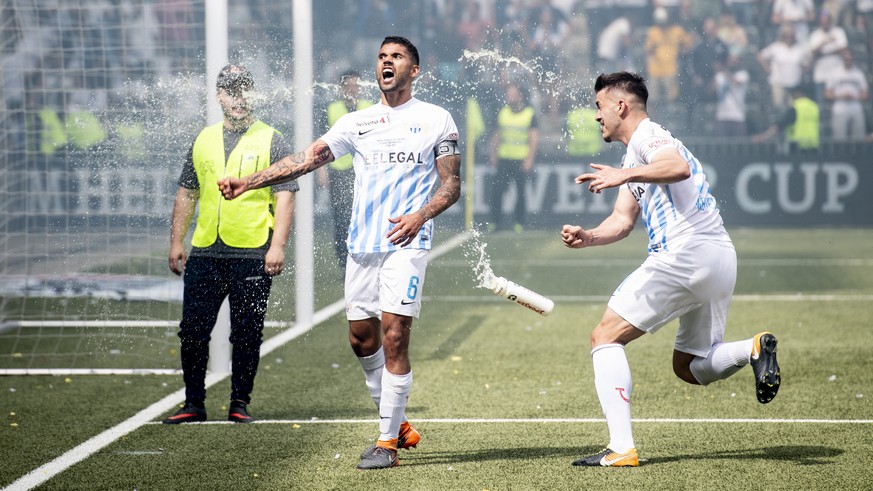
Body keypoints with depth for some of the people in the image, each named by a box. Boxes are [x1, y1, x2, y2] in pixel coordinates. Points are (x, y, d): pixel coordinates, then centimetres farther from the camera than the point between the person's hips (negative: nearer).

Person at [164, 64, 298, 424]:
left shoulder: (271, 142, 1)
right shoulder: (204, 141, 13)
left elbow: (285, 197, -4)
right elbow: (187, 193, 18)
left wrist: (278, 246, -14)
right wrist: (176, 242, 12)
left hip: (253, 256, -4)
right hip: (204, 254, 4)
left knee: (246, 336, 2)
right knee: (193, 331, 2)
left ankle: (240, 404, 13)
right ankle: (193, 404, 12)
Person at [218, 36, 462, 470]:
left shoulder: (436, 120, 4)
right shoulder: (356, 123, 13)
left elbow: (452, 184, 2)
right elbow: (306, 159, 8)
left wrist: (420, 216, -17)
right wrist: (246, 183, -2)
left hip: (406, 243, -5)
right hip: (362, 244, 5)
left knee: (393, 337, -13)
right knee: (361, 338, 7)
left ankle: (387, 443, -6)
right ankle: (396, 425, 24)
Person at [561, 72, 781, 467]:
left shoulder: (646, 135, -2)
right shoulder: (634, 158, 29)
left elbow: (679, 167, -24)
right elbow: (622, 221, 20)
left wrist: (626, 175, -32)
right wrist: (587, 237, 3)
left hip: (685, 252, -10)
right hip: (721, 259, 10)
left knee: (605, 337, -5)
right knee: (688, 367, 18)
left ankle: (621, 449, -15)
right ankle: (754, 348, -9)